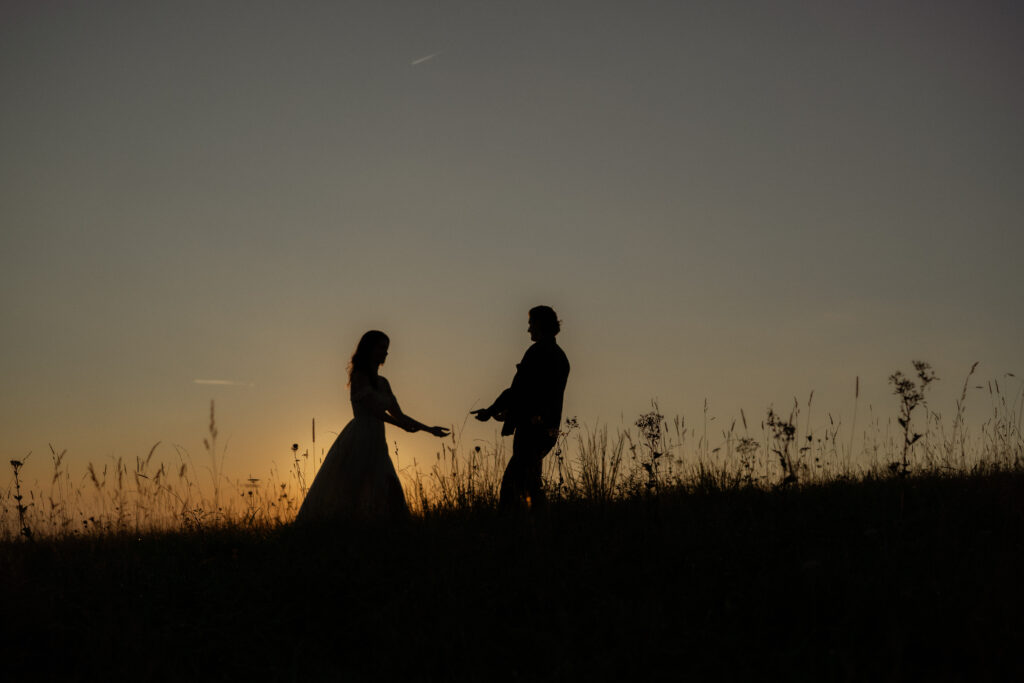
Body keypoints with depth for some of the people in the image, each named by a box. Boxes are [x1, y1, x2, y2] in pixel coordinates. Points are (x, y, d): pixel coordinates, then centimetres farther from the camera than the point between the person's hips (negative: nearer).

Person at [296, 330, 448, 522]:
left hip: (375, 444, 9)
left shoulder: (383, 383, 19)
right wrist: (404, 425, -9)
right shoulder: (359, 376, -4)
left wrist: (428, 429, 16)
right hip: (358, 443, -9)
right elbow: (374, 410, -12)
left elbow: (398, 415, 21)